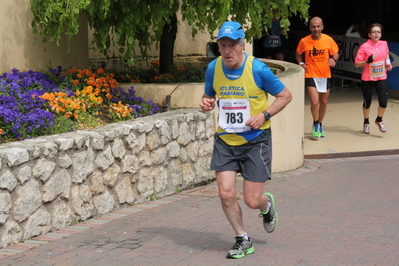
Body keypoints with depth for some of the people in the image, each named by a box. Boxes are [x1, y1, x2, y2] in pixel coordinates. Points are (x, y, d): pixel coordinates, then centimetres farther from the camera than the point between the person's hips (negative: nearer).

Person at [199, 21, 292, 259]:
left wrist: (264, 115, -18)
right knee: (226, 194, -6)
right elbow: (209, 95, 15)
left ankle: (267, 205, 37)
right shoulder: (213, 68, -4)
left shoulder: (258, 69, -15)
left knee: (253, 201, -3)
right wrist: (207, 103, -9)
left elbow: (286, 95, -5)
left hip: (255, 140, -3)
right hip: (225, 140, 4)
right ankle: (243, 240, 17)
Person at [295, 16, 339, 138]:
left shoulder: (328, 40, -6)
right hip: (311, 76, -3)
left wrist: (334, 59, -16)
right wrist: (301, 63, -11)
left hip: (325, 75, 3)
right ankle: (315, 124, 12)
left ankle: (320, 125, 36)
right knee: (315, 102, -15)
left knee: (324, 102, 14)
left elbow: (335, 53, 6)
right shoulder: (304, 41, -9)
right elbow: (298, 54, 8)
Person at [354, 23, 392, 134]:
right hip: (367, 79, -3)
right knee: (367, 102, 11)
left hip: (381, 78, 3)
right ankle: (366, 123, 36)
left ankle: (379, 120, 24)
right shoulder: (364, 47, -14)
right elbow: (356, 64, -13)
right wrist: (368, 61, -28)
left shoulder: (384, 44, 0)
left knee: (383, 102, -6)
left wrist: (388, 64, 9)